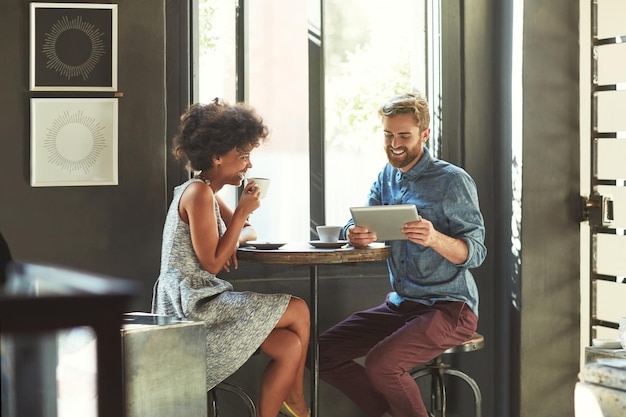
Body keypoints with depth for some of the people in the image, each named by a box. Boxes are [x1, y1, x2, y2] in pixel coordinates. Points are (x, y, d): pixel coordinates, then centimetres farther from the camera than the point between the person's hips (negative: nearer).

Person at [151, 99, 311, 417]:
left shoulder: (207, 194, 17)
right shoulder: (197, 193, -14)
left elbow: (249, 232, 26)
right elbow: (212, 264, -17)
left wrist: (236, 237, 2)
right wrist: (243, 212, -13)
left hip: (202, 304, 10)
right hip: (192, 305, -10)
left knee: (290, 347, -2)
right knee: (298, 310, -5)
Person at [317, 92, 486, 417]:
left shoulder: (453, 181, -10)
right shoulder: (387, 176, 10)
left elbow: (476, 252, -14)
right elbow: (361, 225, 2)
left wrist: (435, 239, -35)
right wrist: (355, 233, -23)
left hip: (449, 308, -7)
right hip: (400, 304, 7)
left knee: (380, 363, -29)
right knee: (324, 353, -4)